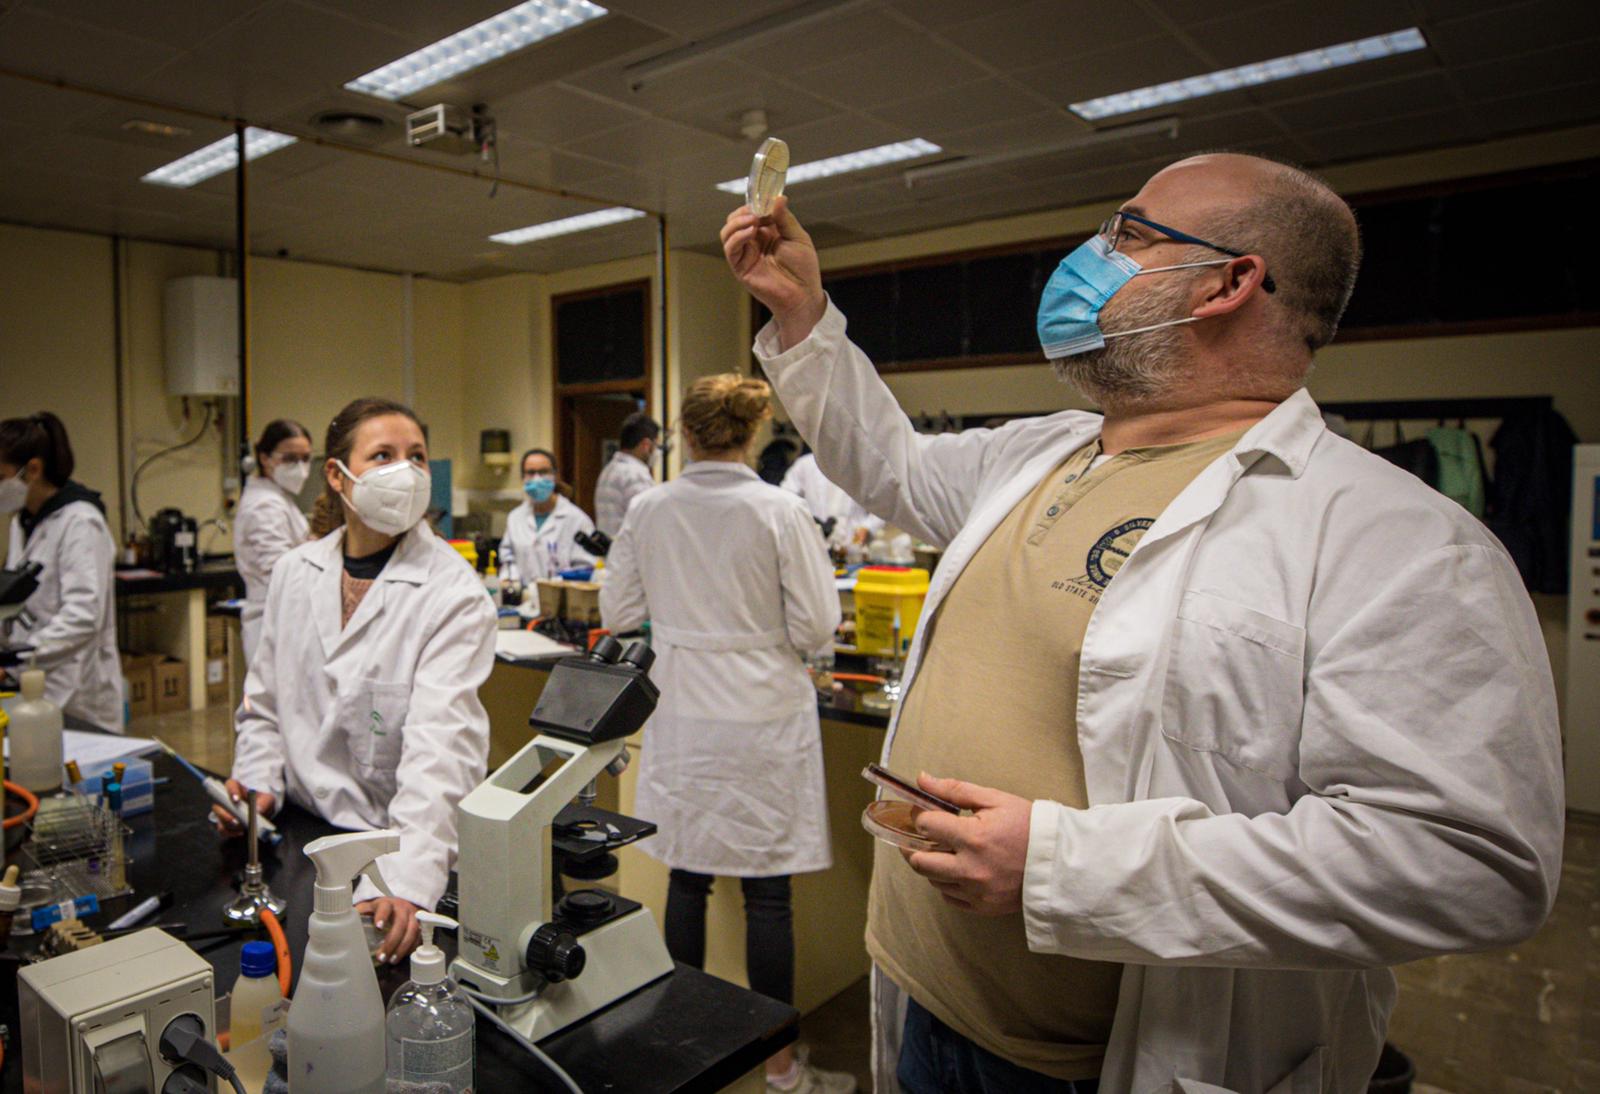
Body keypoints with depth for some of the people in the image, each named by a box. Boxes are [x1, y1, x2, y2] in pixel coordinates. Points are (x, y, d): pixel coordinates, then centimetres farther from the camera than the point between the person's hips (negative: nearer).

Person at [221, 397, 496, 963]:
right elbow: (264, 703, 16)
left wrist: (404, 880, -33)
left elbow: (439, 746, -23)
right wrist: (257, 779, -1)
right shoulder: (294, 572, 4)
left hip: (402, 847, -4)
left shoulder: (453, 592, -13)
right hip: (303, 835, 4)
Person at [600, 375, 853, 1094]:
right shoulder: (781, 513, -13)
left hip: (681, 717, 4)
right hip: (762, 719, -3)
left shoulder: (647, 510, -3)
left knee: (687, 878, 16)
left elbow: (617, 612, 6)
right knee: (767, 892, 6)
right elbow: (815, 627, -11)